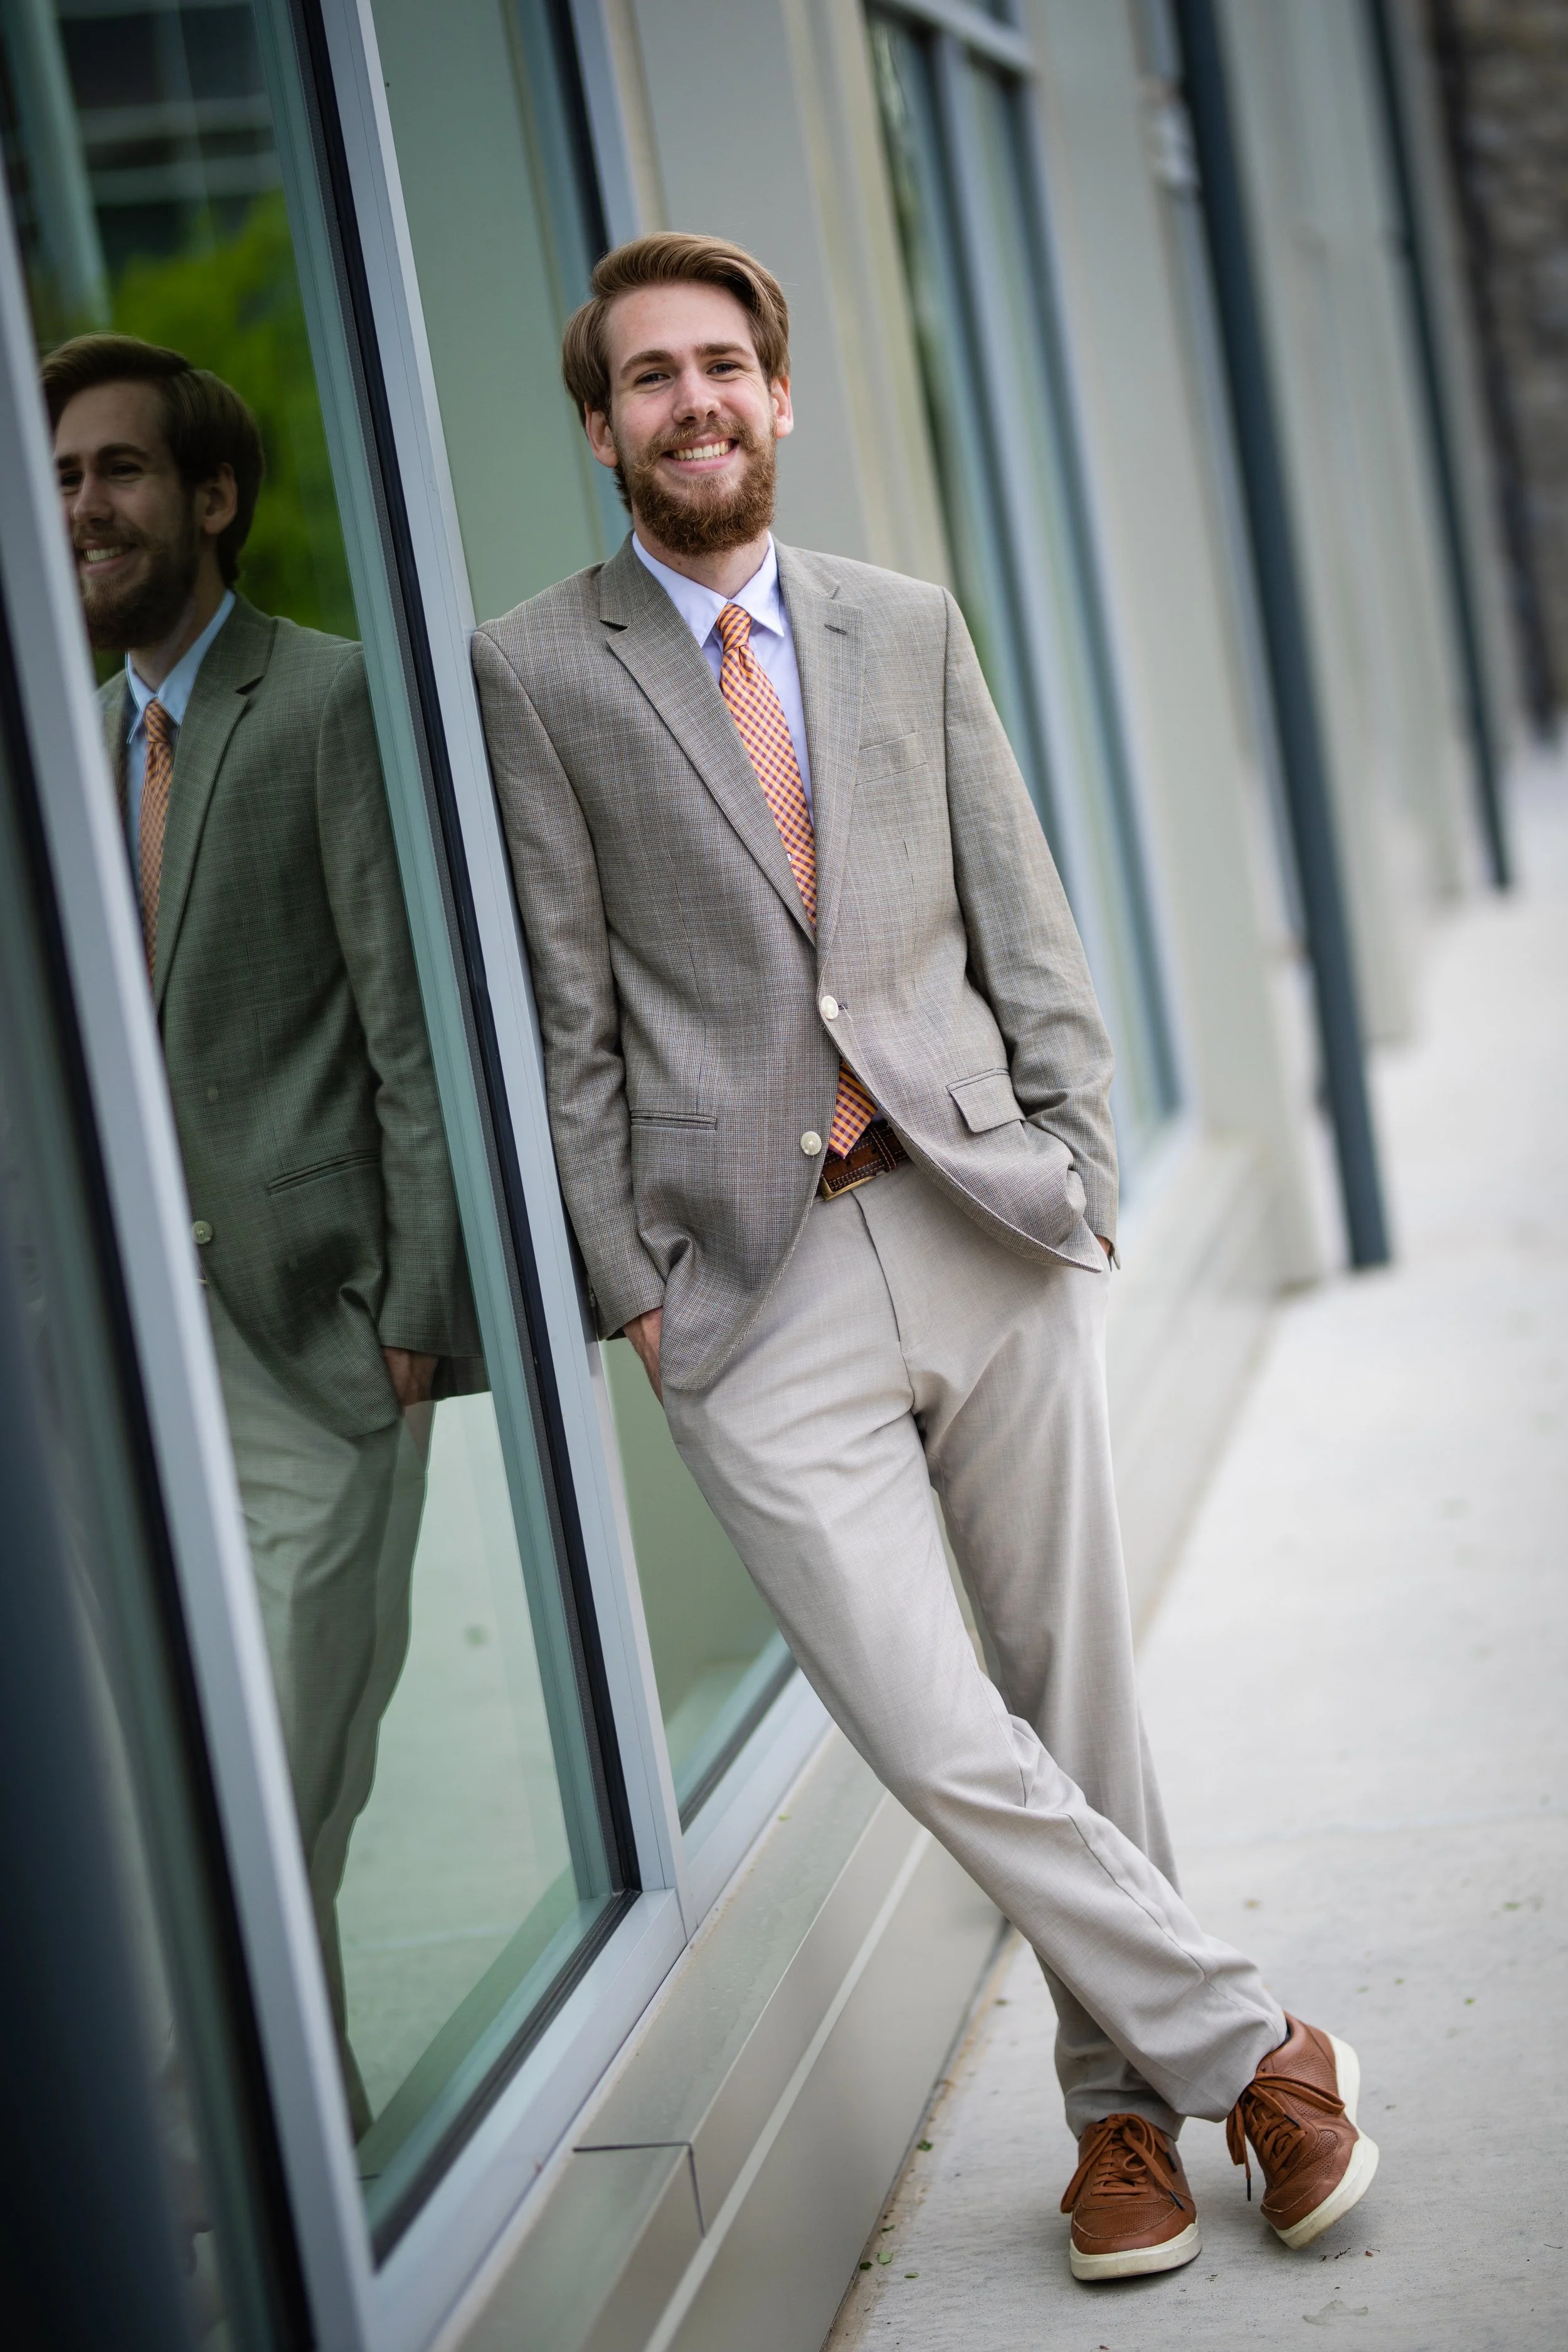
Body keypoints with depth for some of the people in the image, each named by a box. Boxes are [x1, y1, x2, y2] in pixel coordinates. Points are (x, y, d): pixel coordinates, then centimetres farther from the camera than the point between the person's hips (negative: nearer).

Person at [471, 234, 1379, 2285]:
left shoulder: (908, 627, 12)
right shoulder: (535, 673, 2)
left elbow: (1027, 927, 13)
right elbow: (565, 1013, 0)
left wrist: (1078, 1170, 4)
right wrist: (634, 1284, -4)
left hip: (988, 1229, 3)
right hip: (755, 1288, -3)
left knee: (1075, 1691, 8)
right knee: (940, 1741, -8)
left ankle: (1128, 2095, 24)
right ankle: (1246, 2049, 9)